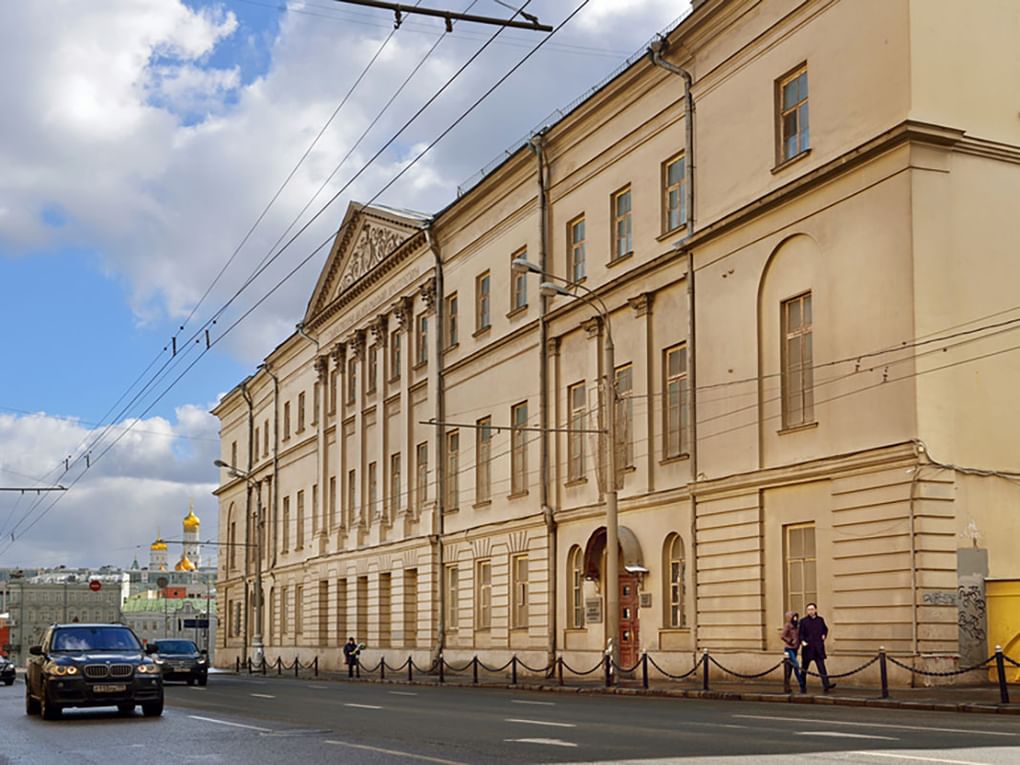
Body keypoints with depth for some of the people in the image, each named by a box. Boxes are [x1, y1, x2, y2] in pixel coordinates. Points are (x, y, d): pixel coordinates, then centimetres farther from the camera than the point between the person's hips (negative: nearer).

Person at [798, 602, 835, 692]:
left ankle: (826, 685, -15)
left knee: (821, 666, -7)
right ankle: (803, 685, 22)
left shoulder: (820, 620, 8)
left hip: (818, 648, 2)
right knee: (804, 667, 8)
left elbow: (825, 629, 25)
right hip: (808, 648, -2)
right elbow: (800, 633, -5)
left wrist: (823, 636, 8)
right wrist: (802, 641, -22)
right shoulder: (803, 621, -3)